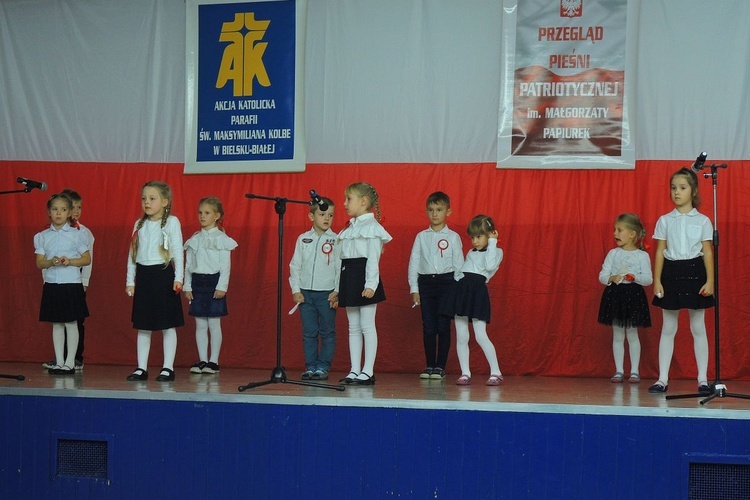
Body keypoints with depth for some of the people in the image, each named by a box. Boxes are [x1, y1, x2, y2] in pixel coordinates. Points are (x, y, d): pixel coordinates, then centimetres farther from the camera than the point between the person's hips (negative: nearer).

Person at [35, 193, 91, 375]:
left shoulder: (77, 235, -1)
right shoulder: (42, 236, 6)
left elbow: (87, 259, -1)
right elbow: (39, 263, 3)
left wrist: (70, 261, -17)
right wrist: (51, 262, -17)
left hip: (71, 285, -3)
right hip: (51, 285, 3)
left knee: (71, 323, 0)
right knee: (56, 324, 8)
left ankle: (70, 362, 7)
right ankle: (59, 362, 14)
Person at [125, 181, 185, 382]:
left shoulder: (171, 222, -4)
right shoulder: (139, 224, 11)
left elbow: (178, 251, -6)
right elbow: (132, 253, 15)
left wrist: (178, 278, -12)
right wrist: (130, 280, 12)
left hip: (163, 274, -5)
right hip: (143, 276, 5)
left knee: (168, 325, 0)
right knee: (142, 326, 8)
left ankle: (168, 368, 6)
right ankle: (141, 368, 13)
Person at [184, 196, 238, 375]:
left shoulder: (221, 239, -3)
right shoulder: (194, 239, 11)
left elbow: (225, 266, -7)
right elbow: (188, 265, 12)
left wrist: (222, 287, -14)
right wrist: (187, 286, 6)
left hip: (214, 282, -5)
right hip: (197, 282, 5)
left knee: (214, 323, -2)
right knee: (200, 325, 6)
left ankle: (213, 361, 4)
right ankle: (202, 360, 11)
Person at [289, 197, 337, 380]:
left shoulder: (336, 240, -1)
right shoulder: (303, 239, 6)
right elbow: (295, 265, 8)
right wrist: (295, 290, 1)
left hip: (327, 293, -2)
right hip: (305, 293, 2)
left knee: (327, 332, 2)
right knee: (309, 333, 5)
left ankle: (323, 367, 9)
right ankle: (310, 367, 10)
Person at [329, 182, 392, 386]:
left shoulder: (372, 227, -7)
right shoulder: (348, 229, 18)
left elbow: (373, 259, -15)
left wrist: (371, 284, -24)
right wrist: (337, 288, 18)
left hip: (363, 278, -8)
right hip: (348, 278, 8)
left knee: (367, 325, -5)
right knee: (353, 327, 9)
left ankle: (368, 371, -3)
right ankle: (354, 371, 12)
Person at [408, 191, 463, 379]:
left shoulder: (453, 237, 2)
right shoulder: (421, 236, 8)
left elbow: (459, 264, 2)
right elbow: (413, 263, 7)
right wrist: (414, 289, 1)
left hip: (446, 282, -2)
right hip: (425, 282, 2)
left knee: (443, 326, -1)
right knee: (428, 327, 3)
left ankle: (440, 367, 6)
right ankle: (429, 366, 11)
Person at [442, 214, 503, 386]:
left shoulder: (496, 251, 6)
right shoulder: (470, 253, 23)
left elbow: (490, 266, -14)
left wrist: (492, 243, -7)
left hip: (478, 290, -6)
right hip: (461, 289, 6)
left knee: (481, 336, -12)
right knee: (461, 337, 3)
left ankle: (496, 372, -4)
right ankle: (465, 373, 8)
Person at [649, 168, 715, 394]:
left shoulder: (702, 221, 1)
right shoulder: (665, 220, 5)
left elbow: (708, 252, 1)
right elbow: (660, 252, 4)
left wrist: (710, 280, -7)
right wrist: (657, 280, -2)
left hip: (694, 272, -1)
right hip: (671, 272, 1)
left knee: (698, 328, 4)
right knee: (668, 328, 5)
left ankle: (703, 379, 10)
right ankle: (663, 379, 8)